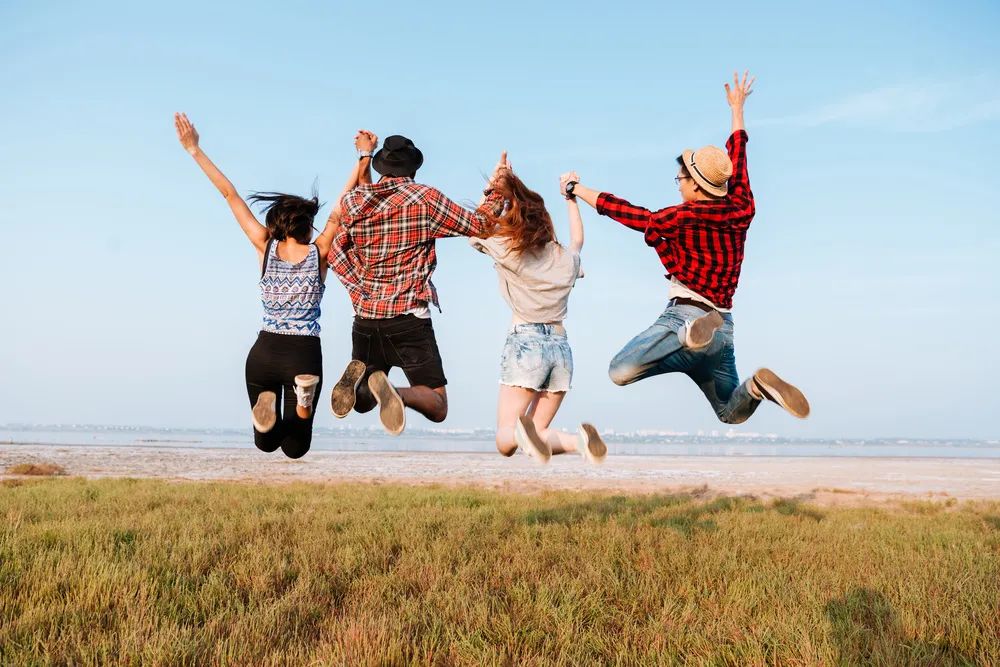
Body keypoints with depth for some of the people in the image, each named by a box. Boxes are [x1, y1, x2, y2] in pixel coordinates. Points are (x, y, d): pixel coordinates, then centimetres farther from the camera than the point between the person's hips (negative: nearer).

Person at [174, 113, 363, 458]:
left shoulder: (265, 248, -2)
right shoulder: (319, 252, -3)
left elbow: (229, 194, 0)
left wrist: (194, 149, 2)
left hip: (263, 353, 1)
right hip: (304, 355, -1)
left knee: (267, 443, 17)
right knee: (294, 448, 7)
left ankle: (268, 405, -18)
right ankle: (303, 399, -24)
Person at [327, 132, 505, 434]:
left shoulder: (354, 201, 6)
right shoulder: (425, 198, -6)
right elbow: (478, 225, 4)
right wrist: (495, 189, 16)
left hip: (365, 317, 4)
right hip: (409, 318, -4)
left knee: (362, 401, 22)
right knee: (437, 407, 3)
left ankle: (358, 377, -14)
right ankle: (396, 393, -29)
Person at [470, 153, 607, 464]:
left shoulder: (507, 250, -3)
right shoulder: (566, 257, 10)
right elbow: (578, 239, 36)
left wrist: (493, 183, 17)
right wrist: (570, 197, 44)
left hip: (525, 342, -4)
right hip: (561, 346, 4)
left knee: (504, 440, -3)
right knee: (538, 433, 10)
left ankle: (522, 433, -40)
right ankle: (574, 440, -24)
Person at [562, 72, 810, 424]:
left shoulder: (685, 217, -6)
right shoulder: (741, 210, 10)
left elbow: (633, 215, 3)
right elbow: (737, 159, 25)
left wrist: (579, 190, 16)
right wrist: (737, 109, 41)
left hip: (686, 312, -7)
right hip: (724, 328, 7)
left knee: (620, 371, -23)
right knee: (732, 413, 23)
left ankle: (690, 336, -35)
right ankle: (758, 385, -10)